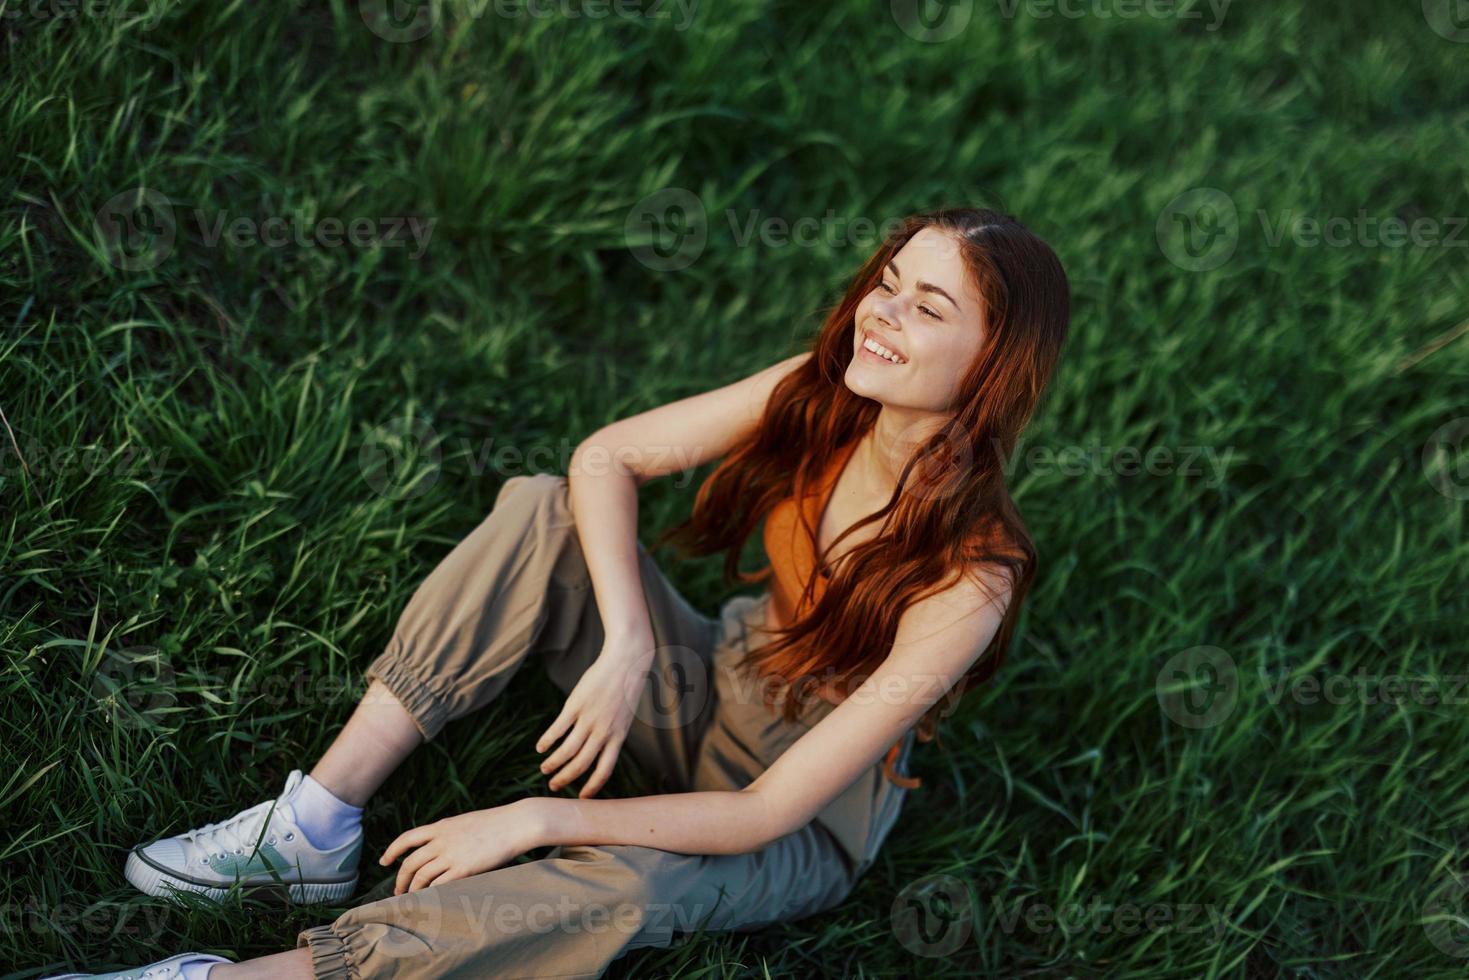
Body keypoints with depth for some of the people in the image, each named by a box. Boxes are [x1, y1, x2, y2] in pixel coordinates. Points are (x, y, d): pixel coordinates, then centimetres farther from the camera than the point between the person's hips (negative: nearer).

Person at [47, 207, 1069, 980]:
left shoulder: (968, 583, -31)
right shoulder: (821, 389, -16)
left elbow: (763, 814, -29)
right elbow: (605, 459, -13)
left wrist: (535, 819, -29)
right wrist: (626, 647, -27)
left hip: (808, 822, -6)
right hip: (712, 692, 6)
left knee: (627, 886, -40)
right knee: (540, 511, -20)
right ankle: (314, 830, -20)